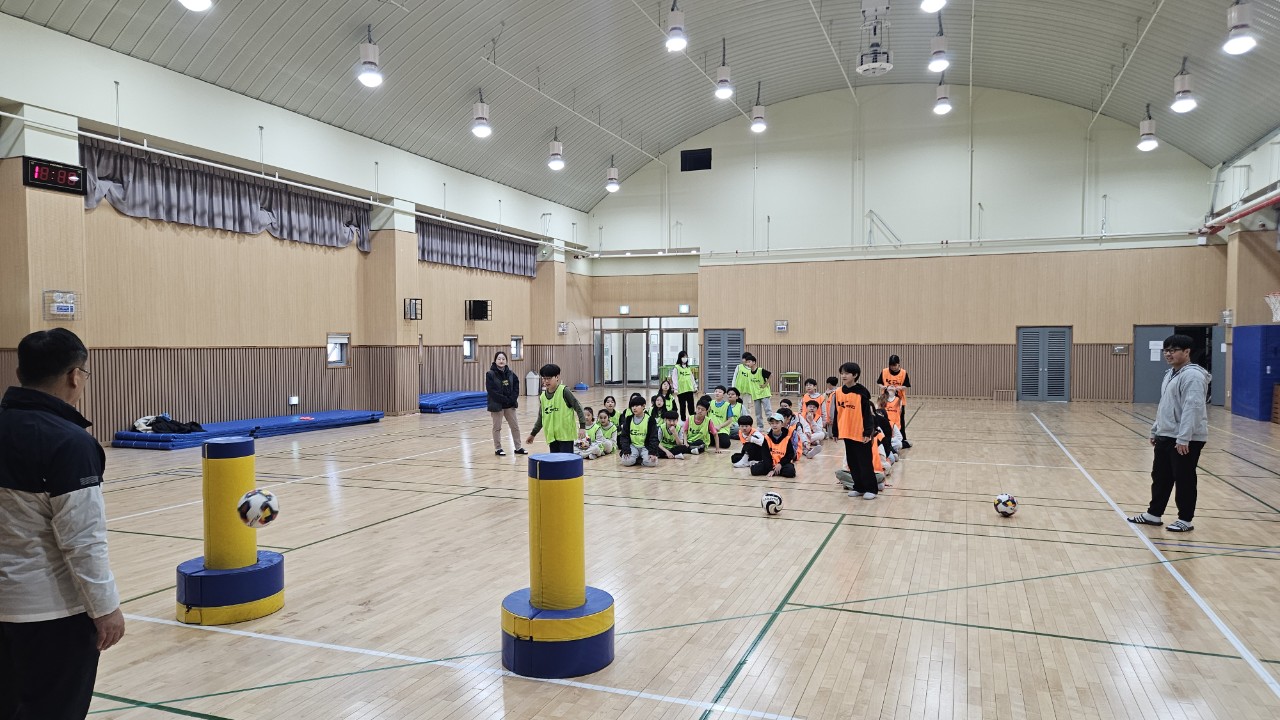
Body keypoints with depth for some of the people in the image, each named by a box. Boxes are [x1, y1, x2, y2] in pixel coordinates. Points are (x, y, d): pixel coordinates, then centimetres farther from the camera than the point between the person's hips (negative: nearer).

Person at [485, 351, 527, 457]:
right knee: (497, 427, 5)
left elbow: (516, 387, 5)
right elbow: (492, 391, -17)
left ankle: (518, 447, 19)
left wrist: (512, 399, -11)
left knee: (515, 426, 9)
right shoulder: (490, 374, -10)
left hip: (510, 405, 5)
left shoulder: (510, 374, 3)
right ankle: (498, 448, 16)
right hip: (497, 405, -5)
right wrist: (505, 399, -18)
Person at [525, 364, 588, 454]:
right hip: (552, 436, 5)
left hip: (566, 435, -5)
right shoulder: (542, 396, 8)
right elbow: (541, 418, 18)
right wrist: (532, 434, 22)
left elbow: (578, 408, -7)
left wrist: (582, 426, -14)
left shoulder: (564, 391, -8)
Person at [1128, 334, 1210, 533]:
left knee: (1184, 480, 1)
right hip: (1165, 436, 10)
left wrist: (1183, 438, -28)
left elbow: (1192, 408, -25)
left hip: (1186, 440, -10)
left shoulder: (1192, 375, -17)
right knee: (1160, 477, 15)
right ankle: (1154, 514, 25)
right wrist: (1155, 430, 22)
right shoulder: (1170, 374, 15)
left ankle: (1185, 520, 12)